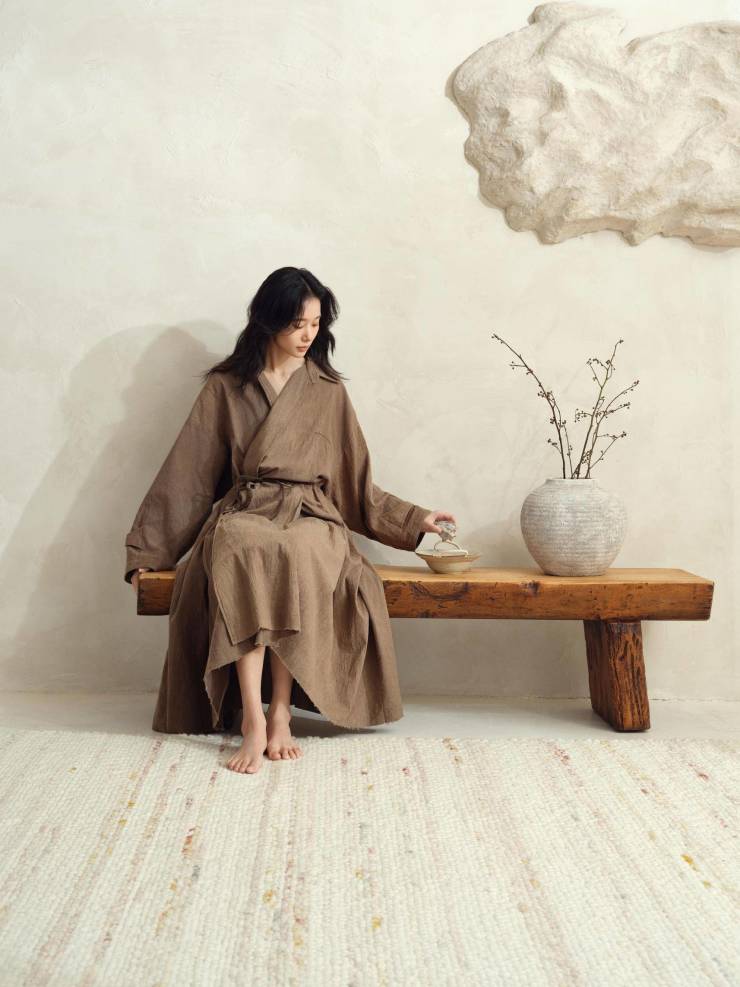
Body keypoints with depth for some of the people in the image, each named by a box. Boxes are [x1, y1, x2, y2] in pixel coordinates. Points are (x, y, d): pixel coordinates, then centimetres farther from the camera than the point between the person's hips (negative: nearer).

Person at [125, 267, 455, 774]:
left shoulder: (329, 392, 14)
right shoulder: (226, 387, 11)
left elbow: (357, 483, 17)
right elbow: (187, 472, 10)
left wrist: (416, 519, 9)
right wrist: (147, 549, 8)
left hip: (311, 519, 1)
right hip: (244, 514, 0)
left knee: (296, 555, -38)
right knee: (243, 550, -38)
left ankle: (280, 713, -32)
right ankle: (253, 719, -37)